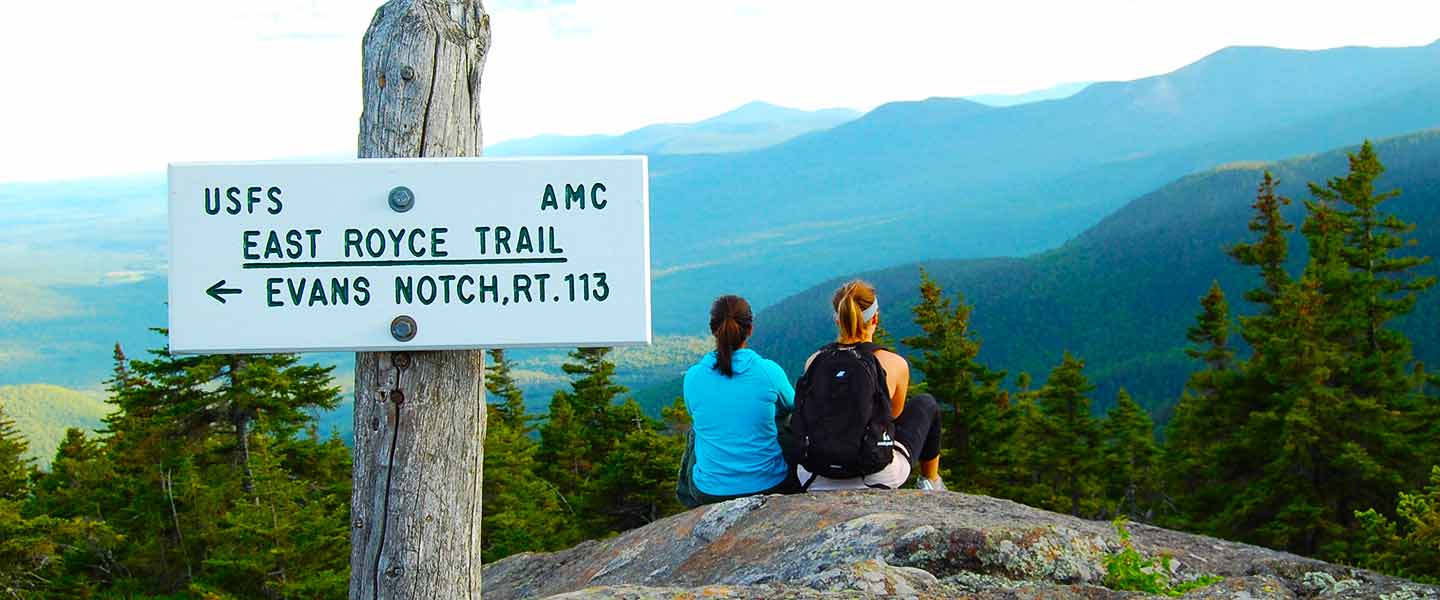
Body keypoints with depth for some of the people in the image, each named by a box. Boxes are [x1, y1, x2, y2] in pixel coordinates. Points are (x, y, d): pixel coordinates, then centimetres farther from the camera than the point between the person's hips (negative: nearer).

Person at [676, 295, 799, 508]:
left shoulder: (694, 376, -10)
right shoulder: (769, 371, -13)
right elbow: (790, 407, 9)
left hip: (710, 492, 1)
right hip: (769, 486, -1)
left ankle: (686, 495, 47)